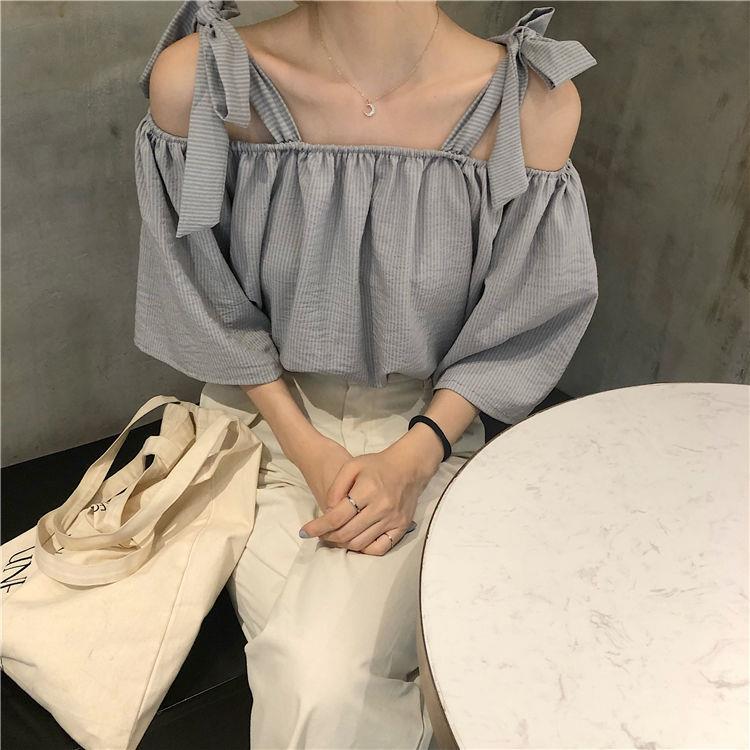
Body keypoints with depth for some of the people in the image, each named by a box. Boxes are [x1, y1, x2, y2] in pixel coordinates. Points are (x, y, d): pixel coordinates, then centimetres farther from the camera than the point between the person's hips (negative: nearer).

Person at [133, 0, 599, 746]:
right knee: (312, 682, -18)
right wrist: (308, 451, -12)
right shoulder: (196, 81, -16)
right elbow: (212, 307, -5)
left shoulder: (535, 102, -16)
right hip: (266, 415, 1)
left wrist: (412, 460, -15)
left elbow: (518, 327, -4)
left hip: (427, 429, 0)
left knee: (330, 680, -21)